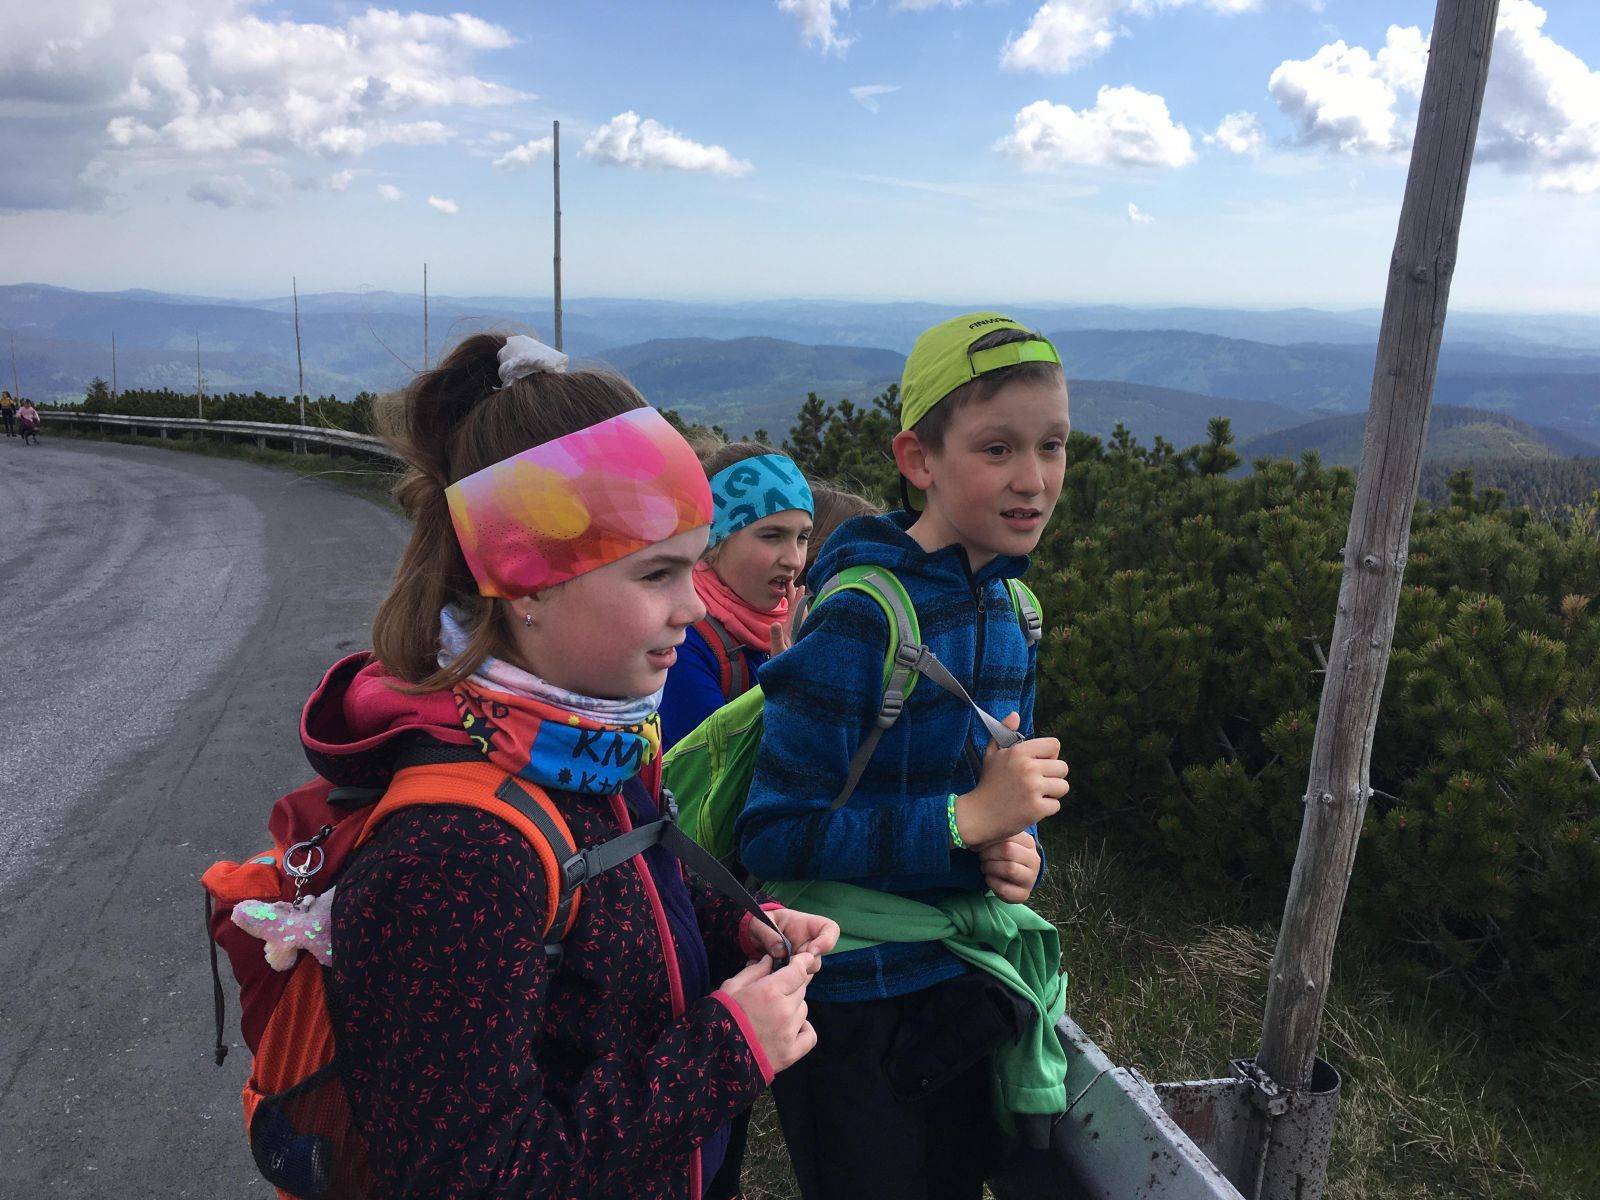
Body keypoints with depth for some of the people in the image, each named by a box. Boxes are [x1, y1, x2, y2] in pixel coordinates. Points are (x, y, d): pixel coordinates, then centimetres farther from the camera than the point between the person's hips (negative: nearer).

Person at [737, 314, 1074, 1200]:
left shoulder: (1008, 605, 1)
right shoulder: (863, 620, -23)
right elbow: (774, 836, -23)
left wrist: (1017, 848, -9)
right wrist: (968, 819, -26)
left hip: (962, 983, 8)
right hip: (855, 1007, -7)